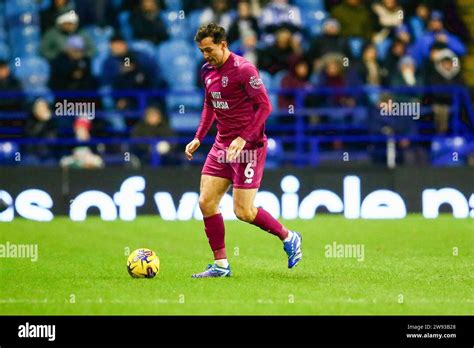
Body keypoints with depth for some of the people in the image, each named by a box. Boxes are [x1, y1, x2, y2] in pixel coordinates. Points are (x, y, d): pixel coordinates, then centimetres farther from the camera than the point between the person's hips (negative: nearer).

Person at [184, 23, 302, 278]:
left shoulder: (243, 69, -16)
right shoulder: (208, 71, 8)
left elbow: (265, 106, -16)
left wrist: (244, 138, -22)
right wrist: (198, 138, 14)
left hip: (249, 146, -8)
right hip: (222, 145, 8)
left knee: (243, 212, -8)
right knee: (206, 202, -2)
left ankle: (288, 238, 16)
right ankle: (221, 265, 6)